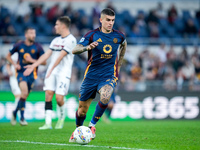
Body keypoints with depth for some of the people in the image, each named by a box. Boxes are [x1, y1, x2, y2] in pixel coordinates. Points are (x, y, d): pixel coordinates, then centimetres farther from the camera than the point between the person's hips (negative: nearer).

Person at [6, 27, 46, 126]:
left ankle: (15, 112, 35)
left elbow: (44, 62, 1)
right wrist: (14, 64, -2)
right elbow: (8, 56, 15)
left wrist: (32, 60, -12)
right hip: (21, 72, -2)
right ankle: (22, 118, -18)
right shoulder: (19, 46, 2)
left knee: (24, 96, 7)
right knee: (24, 91, -24)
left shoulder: (38, 47, 0)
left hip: (32, 73, 2)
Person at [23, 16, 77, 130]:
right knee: (48, 95, -7)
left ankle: (62, 117, 17)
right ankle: (48, 123, -8)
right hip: (51, 72, 7)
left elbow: (61, 56, -14)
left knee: (59, 98, -12)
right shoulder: (56, 40, 17)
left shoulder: (71, 40, -7)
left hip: (63, 73, -6)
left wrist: (52, 69, -20)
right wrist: (33, 66, 13)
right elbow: (47, 55, 17)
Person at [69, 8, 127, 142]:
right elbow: (74, 50, -16)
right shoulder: (92, 35, -7)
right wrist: (87, 47, -36)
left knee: (105, 96, -33)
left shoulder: (119, 36, 1)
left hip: (109, 75, 0)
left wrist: (119, 64, 22)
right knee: (82, 109, 6)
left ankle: (92, 124, -13)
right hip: (91, 75, 0)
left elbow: (124, 46, 26)